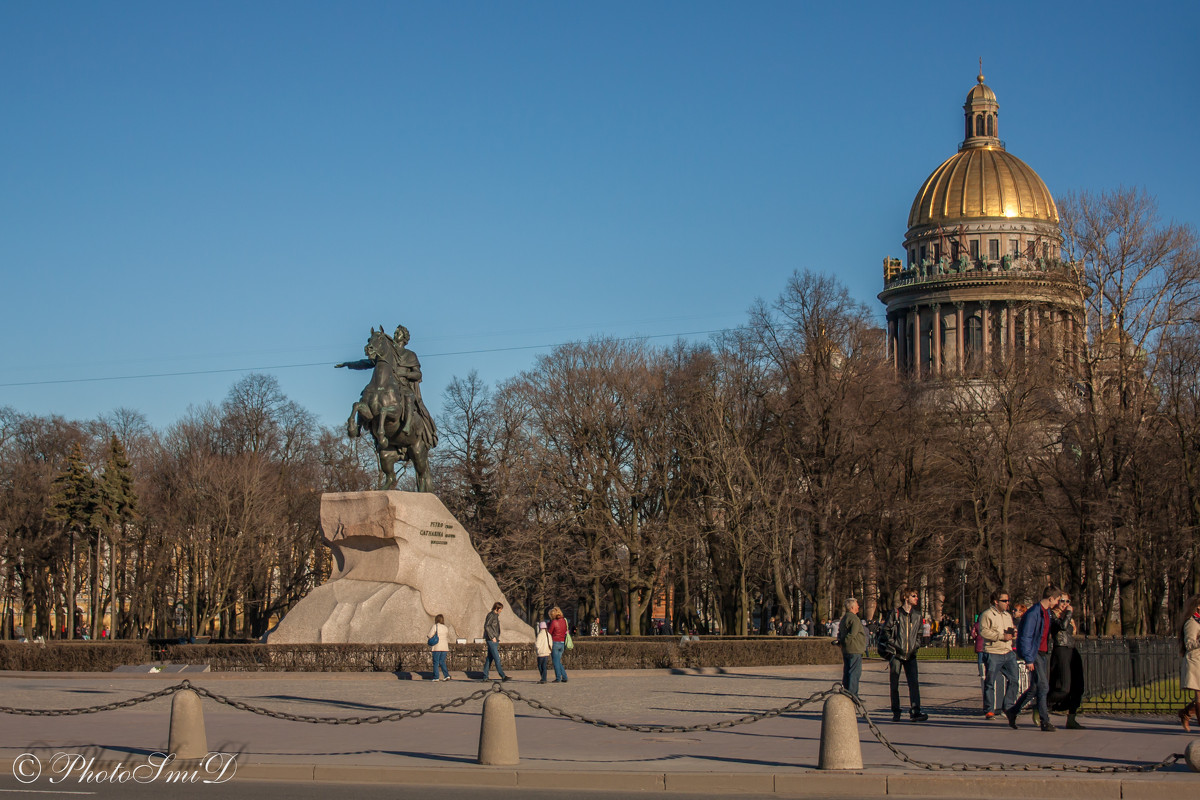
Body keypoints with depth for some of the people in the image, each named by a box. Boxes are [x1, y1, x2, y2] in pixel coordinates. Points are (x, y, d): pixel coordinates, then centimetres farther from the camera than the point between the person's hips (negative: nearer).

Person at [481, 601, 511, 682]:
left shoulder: (496, 616, 18)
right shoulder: (491, 615, -10)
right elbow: (486, 626, -18)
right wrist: (492, 637, -18)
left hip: (495, 640, 10)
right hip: (491, 640, -10)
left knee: (489, 658, 9)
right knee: (496, 658, -11)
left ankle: (485, 677, 10)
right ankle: (503, 676, -16)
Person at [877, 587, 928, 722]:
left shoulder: (917, 614, 11)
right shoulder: (895, 613, -2)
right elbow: (885, 630, -1)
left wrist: (916, 645, 10)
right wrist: (891, 644, -10)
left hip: (911, 655, 3)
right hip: (896, 654, -3)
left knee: (914, 683, -10)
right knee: (894, 684, 2)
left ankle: (915, 712, -15)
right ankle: (896, 713, 11)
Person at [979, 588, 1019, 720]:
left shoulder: (1008, 615, 19)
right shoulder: (987, 615, -5)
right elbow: (983, 631, -18)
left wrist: (1013, 633, 4)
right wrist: (1002, 636, -18)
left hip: (1008, 653, 7)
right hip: (993, 653, -7)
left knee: (1013, 679, 4)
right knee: (990, 682, -3)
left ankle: (1008, 707, 17)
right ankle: (989, 710, 3)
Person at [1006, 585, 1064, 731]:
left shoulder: (1047, 612, 14)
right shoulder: (1033, 613, -16)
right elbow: (1025, 637, -18)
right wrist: (1028, 659, -19)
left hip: (1044, 653, 9)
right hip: (1035, 654, -9)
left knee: (1034, 688, 11)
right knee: (1043, 687, -9)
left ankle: (1012, 712, 24)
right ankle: (1044, 721, -3)